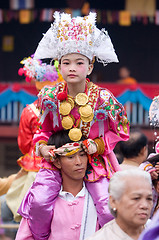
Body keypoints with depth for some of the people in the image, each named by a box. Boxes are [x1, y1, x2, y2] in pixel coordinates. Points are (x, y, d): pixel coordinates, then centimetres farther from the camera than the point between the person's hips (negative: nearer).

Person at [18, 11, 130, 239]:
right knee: (39, 200, -18)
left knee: (109, 208, -15)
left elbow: (120, 132, -1)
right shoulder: (51, 96, -5)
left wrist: (97, 145, -15)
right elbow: (44, 128, 11)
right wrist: (42, 145, -9)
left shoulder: (103, 98, -12)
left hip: (96, 160, -1)